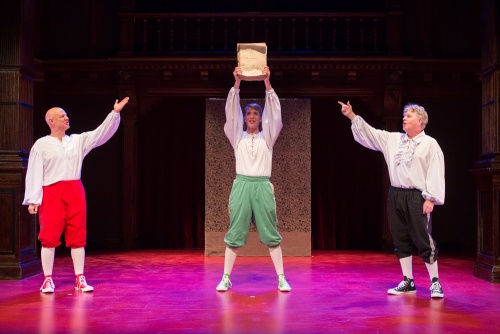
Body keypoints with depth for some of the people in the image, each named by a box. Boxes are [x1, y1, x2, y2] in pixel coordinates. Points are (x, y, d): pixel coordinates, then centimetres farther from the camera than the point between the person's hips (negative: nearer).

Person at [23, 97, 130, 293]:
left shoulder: (78, 141, 12)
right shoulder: (41, 145, 0)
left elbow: (101, 134, 8)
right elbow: (34, 173, -3)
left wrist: (115, 113, 0)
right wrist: (33, 200, -10)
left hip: (75, 192, 4)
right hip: (51, 193, -4)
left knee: (78, 236, 5)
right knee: (50, 236, -3)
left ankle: (80, 279, 10)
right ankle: (48, 280, 5)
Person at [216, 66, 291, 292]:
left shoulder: (267, 137, 10)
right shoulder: (237, 137, 10)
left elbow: (274, 112, -2)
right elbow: (231, 111, -1)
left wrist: (267, 83, -13)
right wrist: (237, 83, -13)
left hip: (262, 186, 0)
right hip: (241, 185, 0)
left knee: (270, 233, 2)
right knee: (235, 233, 2)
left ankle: (281, 278, 7)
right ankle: (226, 278, 8)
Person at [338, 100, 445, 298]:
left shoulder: (430, 144, -2)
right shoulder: (392, 139, 13)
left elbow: (435, 173, -7)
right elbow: (369, 134, 15)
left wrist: (430, 199, -13)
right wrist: (352, 116, 8)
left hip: (417, 197, -6)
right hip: (395, 195, 6)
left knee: (423, 240, -4)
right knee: (401, 240, 9)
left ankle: (435, 282, 8)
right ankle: (408, 282, 18)